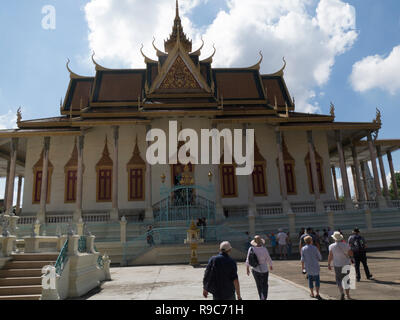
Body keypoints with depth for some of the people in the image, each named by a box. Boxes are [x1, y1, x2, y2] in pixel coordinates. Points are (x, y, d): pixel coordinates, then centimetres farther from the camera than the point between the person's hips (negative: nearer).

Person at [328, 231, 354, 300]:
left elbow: (330, 256, -8)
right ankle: (348, 295, 24)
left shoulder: (332, 246, -11)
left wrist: (329, 264, 4)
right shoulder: (346, 245, -10)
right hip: (346, 264, 2)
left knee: (339, 280, 11)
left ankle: (342, 292, -10)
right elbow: (351, 254, -2)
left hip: (337, 265, -2)